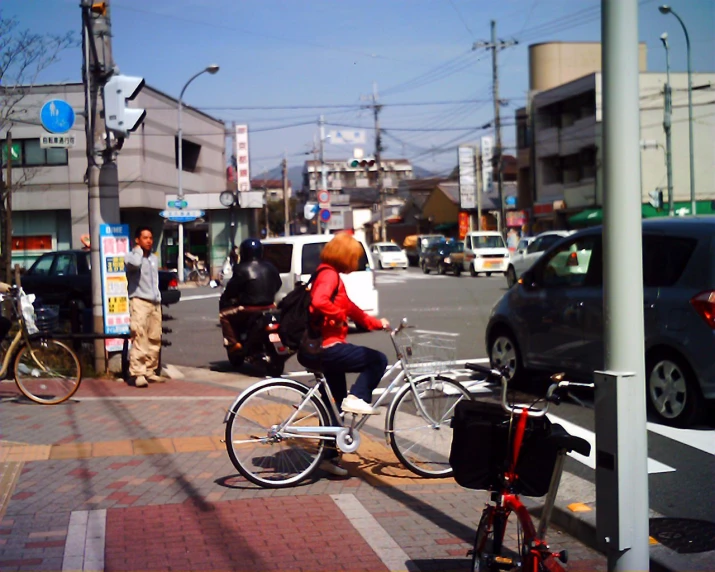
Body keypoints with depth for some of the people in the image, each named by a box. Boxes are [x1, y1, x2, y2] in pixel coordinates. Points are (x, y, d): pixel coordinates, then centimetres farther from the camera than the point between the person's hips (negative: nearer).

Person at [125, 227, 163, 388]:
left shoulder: (154, 258, 21)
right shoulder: (131, 256, -2)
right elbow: (135, 263, -27)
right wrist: (138, 250, -10)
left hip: (155, 302, 7)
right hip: (139, 301, -7)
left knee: (155, 339, 7)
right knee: (139, 338, -15)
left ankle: (150, 371, 14)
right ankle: (138, 373, -19)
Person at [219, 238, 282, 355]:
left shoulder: (241, 269, -11)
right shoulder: (270, 267, 10)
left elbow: (231, 288, -9)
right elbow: (277, 285, 21)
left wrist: (223, 299, 10)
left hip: (250, 308, -7)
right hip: (269, 306, 7)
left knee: (223, 315, 8)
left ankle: (233, 344, -5)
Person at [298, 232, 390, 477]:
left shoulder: (331, 275, 20)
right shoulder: (329, 274, -13)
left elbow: (349, 307, 28)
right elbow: (319, 302, -31)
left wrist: (376, 323, 27)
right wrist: (339, 316, -17)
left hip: (324, 349, 11)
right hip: (327, 348, -11)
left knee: (334, 405, 15)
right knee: (378, 359, -6)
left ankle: (330, 456, 19)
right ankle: (356, 398, -9)